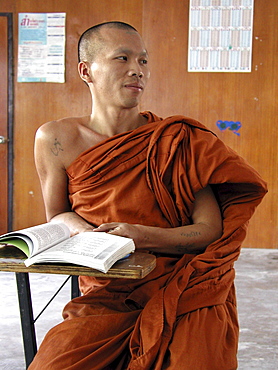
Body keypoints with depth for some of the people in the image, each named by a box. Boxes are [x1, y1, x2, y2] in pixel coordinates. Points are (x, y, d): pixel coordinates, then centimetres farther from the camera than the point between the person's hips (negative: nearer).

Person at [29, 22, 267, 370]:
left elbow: (211, 229, -4)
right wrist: (81, 230, -9)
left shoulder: (178, 140, -3)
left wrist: (143, 236, -21)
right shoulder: (56, 140, -1)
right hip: (106, 295, 1)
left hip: (185, 290, -1)